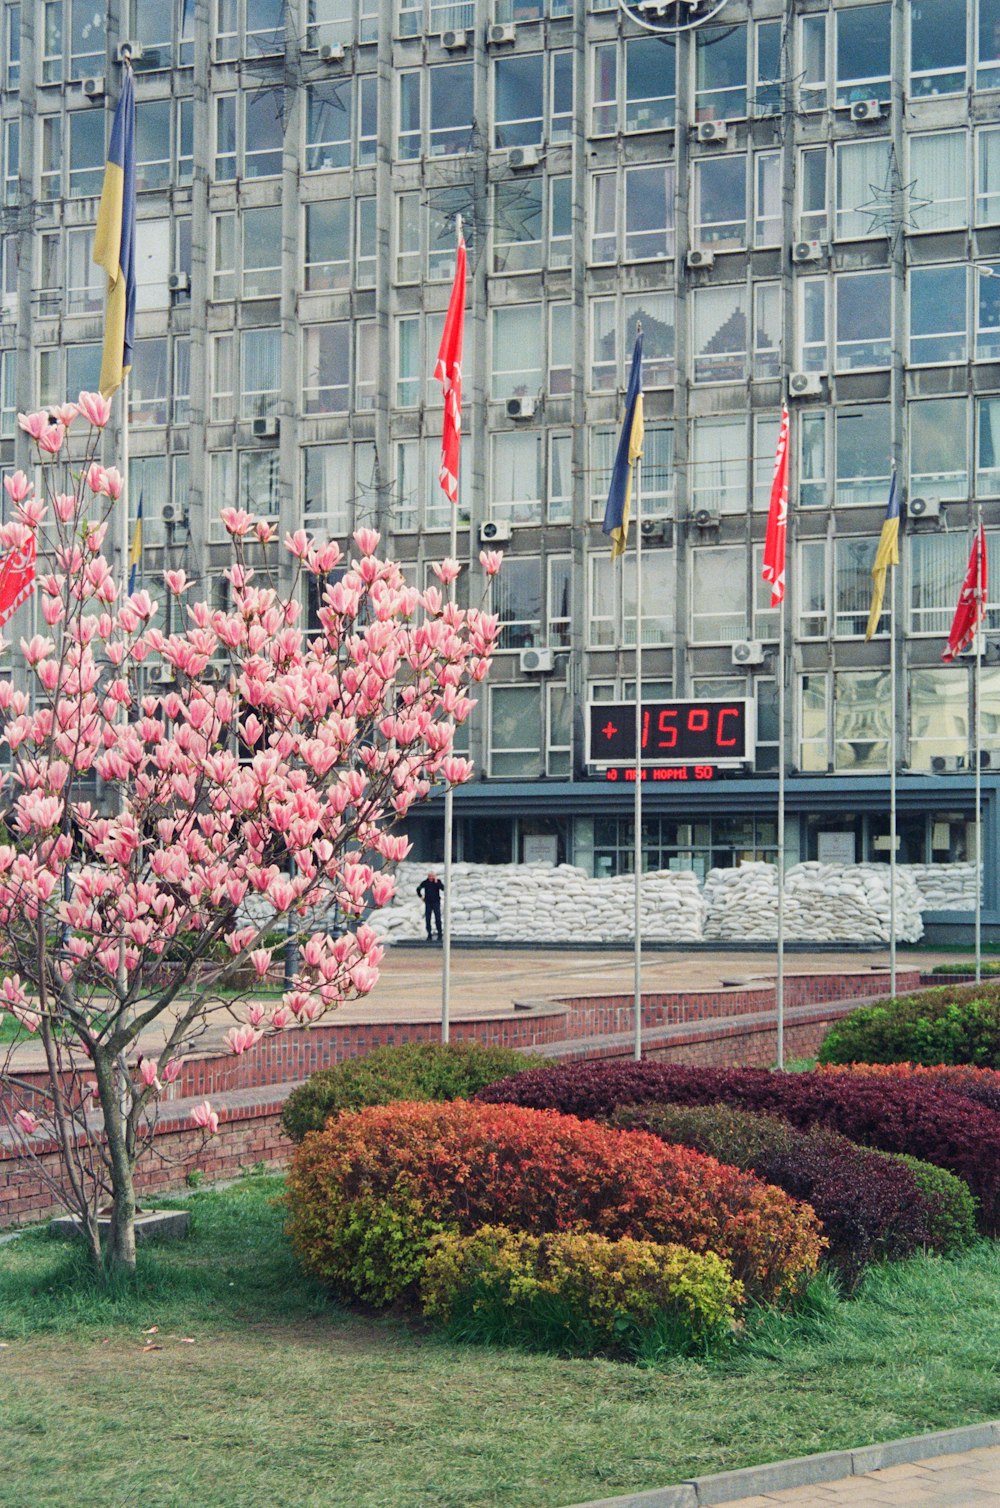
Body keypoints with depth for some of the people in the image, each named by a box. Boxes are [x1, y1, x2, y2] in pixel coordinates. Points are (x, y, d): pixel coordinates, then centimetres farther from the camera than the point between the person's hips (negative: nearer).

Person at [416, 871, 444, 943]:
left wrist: (436, 882, -18)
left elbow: (442, 888, -14)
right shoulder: (425, 882, 4)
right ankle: (429, 935, 9)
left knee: (438, 919, -7)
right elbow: (418, 889, 18)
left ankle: (439, 935, -3)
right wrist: (421, 896, 10)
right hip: (428, 903, 2)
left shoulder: (438, 881, 0)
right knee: (427, 919, 1)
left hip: (436, 903, -2)